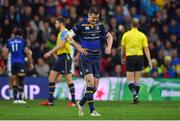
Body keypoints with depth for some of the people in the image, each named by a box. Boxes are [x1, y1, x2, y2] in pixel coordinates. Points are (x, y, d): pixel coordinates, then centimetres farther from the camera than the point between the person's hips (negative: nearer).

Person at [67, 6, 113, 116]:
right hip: (85, 58, -5)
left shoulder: (100, 25, 6)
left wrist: (109, 47, 1)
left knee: (95, 87, 3)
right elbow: (69, 36, -10)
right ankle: (92, 110, -13)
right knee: (90, 82, -18)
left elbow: (109, 36, 20)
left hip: (96, 59, 5)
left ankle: (81, 104, 24)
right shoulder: (81, 25, -8)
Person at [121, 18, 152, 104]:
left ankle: (134, 94, -20)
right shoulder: (142, 35, 1)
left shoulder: (126, 35, 0)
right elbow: (146, 49, -1)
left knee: (130, 80, 1)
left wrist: (123, 58, 22)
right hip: (139, 57, 2)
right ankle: (135, 98, 13)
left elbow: (122, 48, 6)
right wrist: (149, 61, 0)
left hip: (130, 57, -2)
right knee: (137, 79, 11)